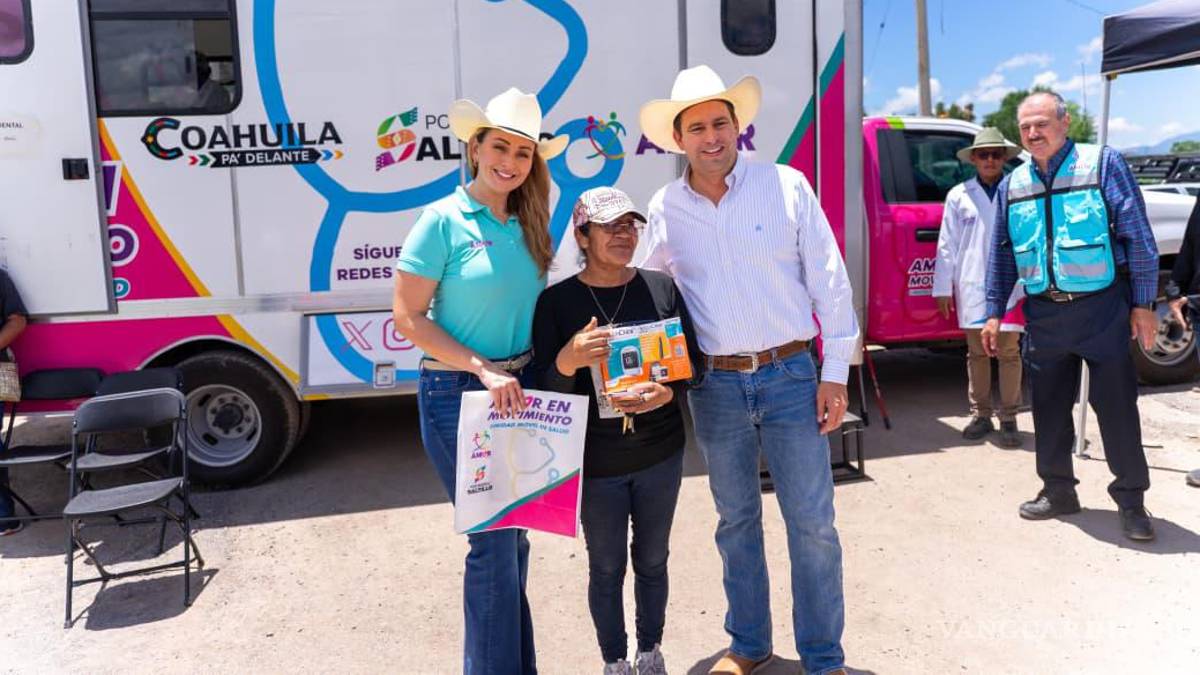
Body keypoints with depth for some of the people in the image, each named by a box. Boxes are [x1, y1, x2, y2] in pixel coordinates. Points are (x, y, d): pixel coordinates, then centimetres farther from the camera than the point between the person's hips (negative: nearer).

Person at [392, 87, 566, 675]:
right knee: (495, 540, -1)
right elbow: (407, 316, -12)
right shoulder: (444, 219, -10)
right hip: (457, 393, -6)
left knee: (513, 536, 16)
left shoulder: (529, 225, 7)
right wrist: (484, 370, -18)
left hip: (519, 390, 6)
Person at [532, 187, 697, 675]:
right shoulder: (557, 301, -9)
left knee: (652, 560, 19)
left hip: (660, 455, 2)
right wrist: (568, 361, -32)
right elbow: (545, 391, -11)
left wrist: (666, 394, -21)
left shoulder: (663, 288, -3)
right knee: (607, 569, 12)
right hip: (595, 464, -2)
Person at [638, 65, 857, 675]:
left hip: (790, 375, -2)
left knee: (812, 521, 2)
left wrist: (835, 373, -4)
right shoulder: (664, 208, 3)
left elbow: (829, 282, -3)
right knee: (736, 520, 14)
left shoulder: (787, 185, -4)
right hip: (714, 385, 2)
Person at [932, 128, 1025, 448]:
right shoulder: (959, 195, 5)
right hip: (971, 287, 2)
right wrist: (943, 287, 2)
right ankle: (981, 415, 20)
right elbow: (947, 245, 5)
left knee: (1009, 353, 4)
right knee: (977, 353, 9)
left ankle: (1008, 418, 14)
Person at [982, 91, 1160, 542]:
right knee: (1049, 407, 11)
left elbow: (1138, 238, -5)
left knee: (1116, 405, 2)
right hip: (1043, 314, 4)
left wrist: (1143, 303, -8)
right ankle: (1057, 489, 26)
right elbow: (1002, 254, 13)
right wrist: (995, 313, 10)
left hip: (1102, 309, -4)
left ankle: (1131, 501, 16)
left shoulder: (1103, 164, -4)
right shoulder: (1012, 184, 9)